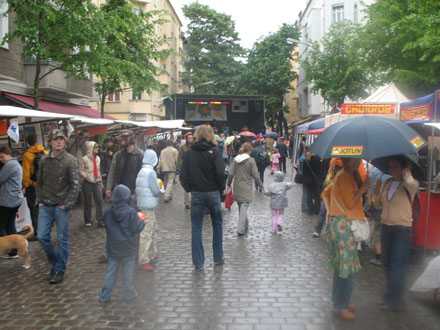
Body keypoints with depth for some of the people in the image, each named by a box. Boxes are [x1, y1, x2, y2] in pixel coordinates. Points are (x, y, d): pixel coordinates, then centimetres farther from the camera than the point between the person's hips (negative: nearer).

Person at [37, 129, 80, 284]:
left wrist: (66, 205, -13)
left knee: (62, 239, 3)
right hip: (45, 206, 4)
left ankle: (60, 270, 17)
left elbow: (75, 184, -9)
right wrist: (40, 200, 4)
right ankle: (55, 263, 24)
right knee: (42, 236, 3)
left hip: (61, 207, -4)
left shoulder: (70, 160, -7)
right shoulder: (44, 160, 8)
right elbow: (39, 182, 15)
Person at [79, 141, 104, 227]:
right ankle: (88, 220, 19)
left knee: (99, 201, -4)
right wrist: (87, 177, -15)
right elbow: (81, 171, -6)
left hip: (97, 182, 4)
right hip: (87, 183, -4)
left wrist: (100, 181, 17)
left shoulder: (98, 158, 10)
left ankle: (100, 220, 2)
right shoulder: (84, 159, -7)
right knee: (88, 202, 6)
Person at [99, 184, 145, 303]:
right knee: (128, 270, 10)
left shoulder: (108, 212, -3)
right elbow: (136, 228, -15)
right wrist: (142, 222, 5)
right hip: (128, 248, -3)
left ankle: (105, 295, 14)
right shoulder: (131, 213, -17)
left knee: (111, 270, 12)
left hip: (113, 248, 3)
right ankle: (129, 294, 21)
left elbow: (107, 227, 8)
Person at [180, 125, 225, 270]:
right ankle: (218, 258, 22)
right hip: (212, 193, -1)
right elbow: (220, 173, -16)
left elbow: (183, 175, -3)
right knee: (217, 224, 16)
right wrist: (221, 187, 0)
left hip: (196, 194, 1)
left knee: (196, 228, 7)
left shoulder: (190, 153, -1)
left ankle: (198, 262, 9)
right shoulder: (214, 151, -8)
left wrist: (189, 188, 10)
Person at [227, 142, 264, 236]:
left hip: (237, 188, 4)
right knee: (244, 207, -4)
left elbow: (231, 174, -2)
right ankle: (240, 229, -11)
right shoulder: (251, 160, -9)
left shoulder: (235, 160, 0)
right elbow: (255, 176, -8)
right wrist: (261, 186, 4)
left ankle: (245, 226, 32)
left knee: (241, 206, 17)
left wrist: (228, 184, 11)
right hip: (246, 188, -4)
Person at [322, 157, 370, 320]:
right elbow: (351, 203, -19)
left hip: (340, 224, 10)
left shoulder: (348, 175, 14)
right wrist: (364, 188, -13)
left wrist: (329, 210, 11)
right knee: (349, 268, -4)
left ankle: (340, 301, 29)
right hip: (343, 225, -10)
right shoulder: (344, 177, -17)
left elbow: (326, 193, 20)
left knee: (341, 266, 18)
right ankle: (339, 307, 4)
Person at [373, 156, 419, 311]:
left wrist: (407, 172, -18)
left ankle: (394, 301, 12)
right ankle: (391, 294, 31)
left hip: (403, 229, -6)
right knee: (387, 263, 15)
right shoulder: (386, 183, 6)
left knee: (398, 265, 0)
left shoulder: (411, 184, -11)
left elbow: (411, 184, -37)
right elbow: (377, 205, 11)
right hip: (386, 227, 6)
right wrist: (377, 191, -8)